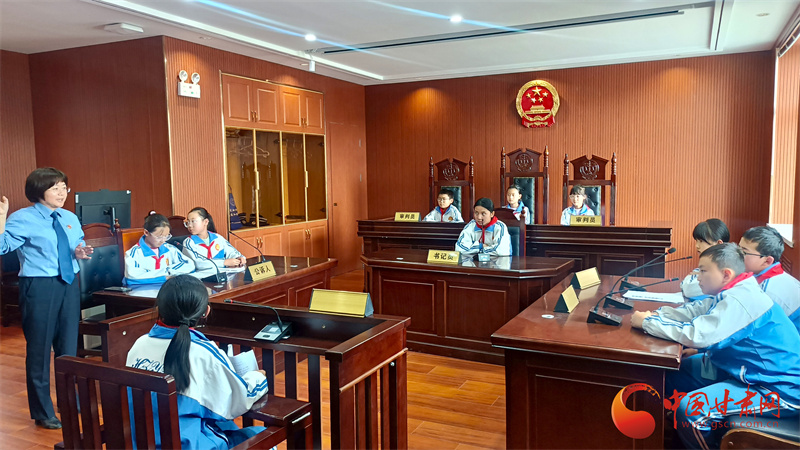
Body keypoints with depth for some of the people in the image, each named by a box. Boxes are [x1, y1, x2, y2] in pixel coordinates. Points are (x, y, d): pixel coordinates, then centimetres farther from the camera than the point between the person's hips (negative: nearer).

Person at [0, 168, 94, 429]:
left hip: (69, 285, 6)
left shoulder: (70, 219, 9)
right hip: (39, 287, -6)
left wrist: (80, 253, -2)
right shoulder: (23, 219, -9)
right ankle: (43, 413, 21)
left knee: (69, 346, 16)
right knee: (39, 349, 5)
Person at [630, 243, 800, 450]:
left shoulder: (741, 300, -26)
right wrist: (657, 314, -9)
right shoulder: (732, 293, 5)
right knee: (672, 372, 10)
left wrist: (647, 322, -20)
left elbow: (695, 335, -31)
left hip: (777, 388, -11)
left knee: (689, 409, -26)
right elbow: (693, 311, 9)